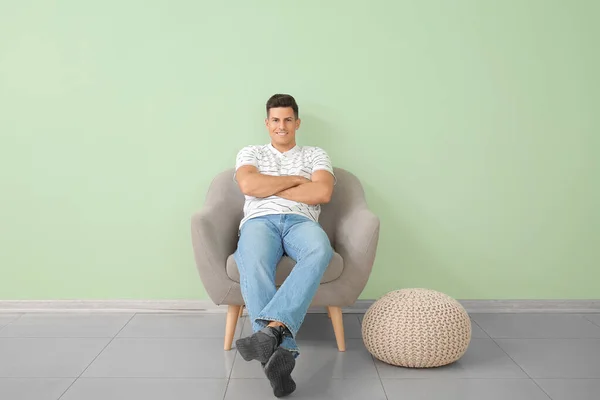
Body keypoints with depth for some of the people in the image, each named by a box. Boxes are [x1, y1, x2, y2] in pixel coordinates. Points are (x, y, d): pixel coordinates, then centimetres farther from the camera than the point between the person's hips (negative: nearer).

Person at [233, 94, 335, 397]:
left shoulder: (315, 154, 24)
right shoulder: (250, 153, 26)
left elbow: (322, 193, 3)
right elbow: (248, 185, 2)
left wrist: (269, 187, 5)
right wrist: (296, 179, 6)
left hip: (301, 221, 0)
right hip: (260, 221, 0)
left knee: (319, 251, -40)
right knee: (253, 265, -39)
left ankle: (270, 329, -52)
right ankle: (282, 351, -49)